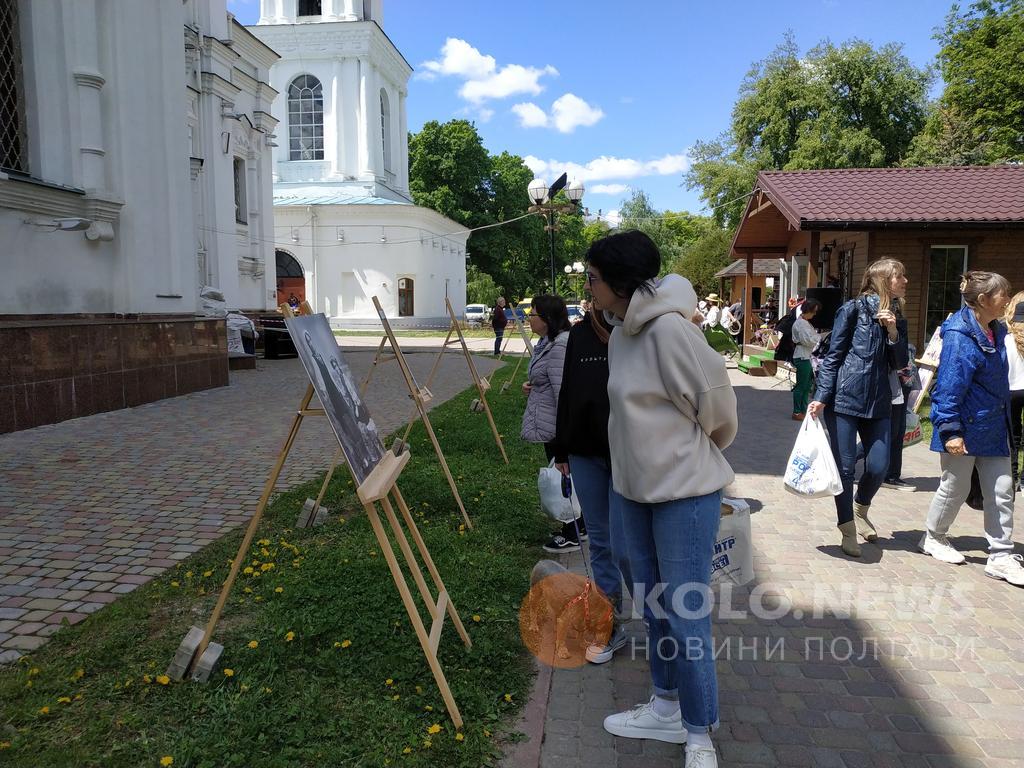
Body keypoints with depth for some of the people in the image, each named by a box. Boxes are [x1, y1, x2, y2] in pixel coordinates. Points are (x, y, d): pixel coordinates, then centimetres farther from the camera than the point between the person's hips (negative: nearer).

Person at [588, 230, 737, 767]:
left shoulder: (668, 329, -22)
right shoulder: (621, 330, 6)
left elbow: (716, 402, -16)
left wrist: (695, 455, 1)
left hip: (684, 491, -9)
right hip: (633, 487, 9)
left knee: (686, 613, 2)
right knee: (652, 604, 19)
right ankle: (666, 709, 37)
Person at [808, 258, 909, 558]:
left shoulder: (896, 317, 14)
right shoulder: (853, 309, -4)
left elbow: (900, 363, 10)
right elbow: (833, 355, -5)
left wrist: (893, 331, -5)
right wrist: (821, 397, -11)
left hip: (878, 401, 5)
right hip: (844, 398, -5)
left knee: (878, 466, 1)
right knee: (845, 466, -2)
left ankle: (861, 510, 31)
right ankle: (848, 529, 14)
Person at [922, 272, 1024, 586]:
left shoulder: (996, 332, 7)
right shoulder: (960, 336, -19)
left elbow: (998, 382, 17)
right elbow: (950, 386, -22)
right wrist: (950, 430, -23)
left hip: (992, 427, 8)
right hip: (965, 427, -8)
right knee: (955, 487, 8)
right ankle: (933, 538, 30)